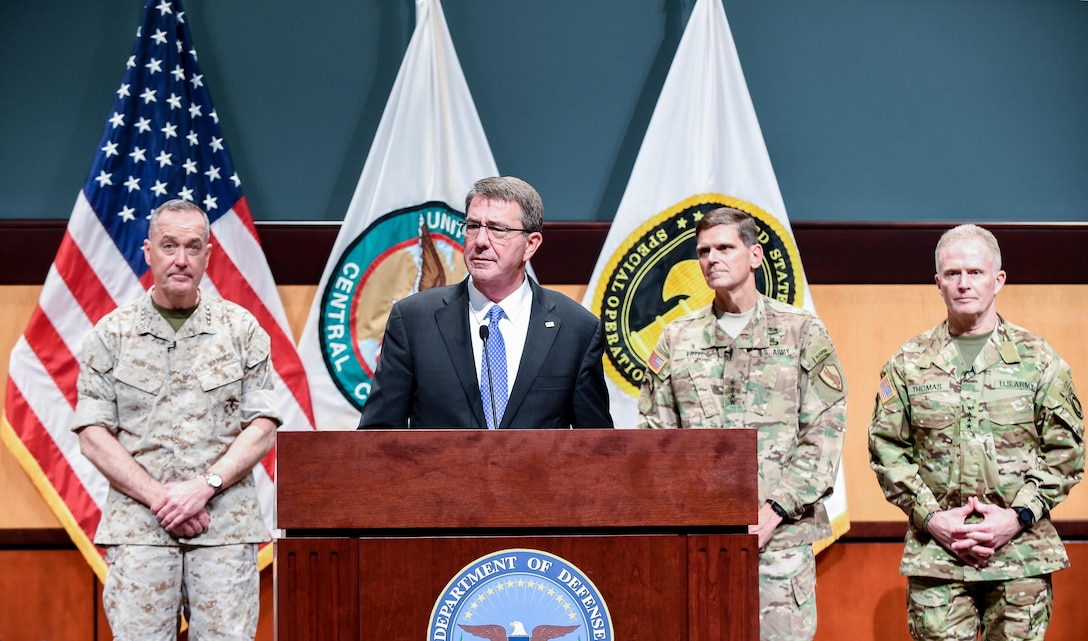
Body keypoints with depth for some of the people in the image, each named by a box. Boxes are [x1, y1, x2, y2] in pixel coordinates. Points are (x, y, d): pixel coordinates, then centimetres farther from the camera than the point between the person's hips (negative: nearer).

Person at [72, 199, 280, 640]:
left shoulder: (242, 330, 9)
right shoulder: (110, 334, 8)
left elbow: (262, 429, 4)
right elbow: (93, 436, 3)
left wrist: (204, 486, -10)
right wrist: (159, 498, -9)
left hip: (225, 524, 0)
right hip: (137, 524, 0)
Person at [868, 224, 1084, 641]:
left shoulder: (1039, 360, 6)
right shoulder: (908, 364, 8)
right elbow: (886, 449, 6)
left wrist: (1018, 517, -7)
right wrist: (932, 518, -6)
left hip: (1022, 554, 0)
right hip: (935, 553, 0)